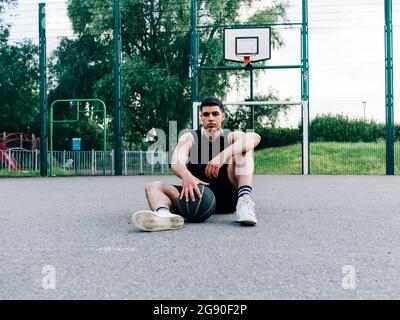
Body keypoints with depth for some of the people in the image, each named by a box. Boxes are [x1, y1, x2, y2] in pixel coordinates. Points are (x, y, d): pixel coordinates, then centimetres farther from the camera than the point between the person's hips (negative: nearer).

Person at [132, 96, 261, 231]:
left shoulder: (232, 137, 3)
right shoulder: (189, 138, 5)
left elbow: (255, 137, -22)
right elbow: (176, 163, -16)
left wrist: (223, 156, -37)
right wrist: (187, 176, -41)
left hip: (227, 199, -1)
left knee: (243, 147, -17)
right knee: (153, 187, -17)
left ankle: (245, 202, -37)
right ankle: (164, 214, -53)